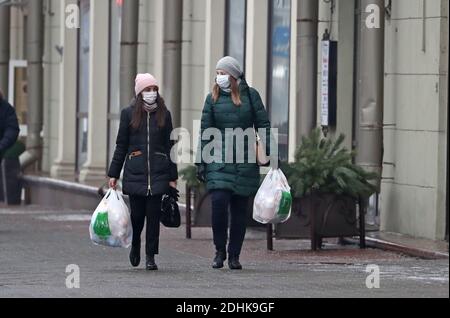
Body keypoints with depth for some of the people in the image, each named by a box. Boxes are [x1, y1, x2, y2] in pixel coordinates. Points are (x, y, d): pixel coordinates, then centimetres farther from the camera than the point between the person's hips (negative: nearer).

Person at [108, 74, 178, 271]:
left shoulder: (164, 114, 7)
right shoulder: (129, 114, 4)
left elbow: (170, 146, 8)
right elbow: (121, 146, 7)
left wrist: (173, 177, 4)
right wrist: (114, 174, 3)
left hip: (158, 173, 1)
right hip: (135, 173, 0)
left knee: (154, 214, -4)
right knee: (137, 213, -1)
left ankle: (150, 257, 3)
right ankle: (135, 245, 28)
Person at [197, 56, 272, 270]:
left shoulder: (250, 95, 4)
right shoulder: (213, 98, 6)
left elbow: (263, 125, 6)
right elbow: (205, 131, 6)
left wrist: (267, 152, -2)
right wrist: (201, 162, 1)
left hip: (245, 162, 0)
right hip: (219, 160, 0)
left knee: (240, 209, 3)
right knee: (219, 202, -15)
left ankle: (234, 256, 12)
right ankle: (220, 251, 1)